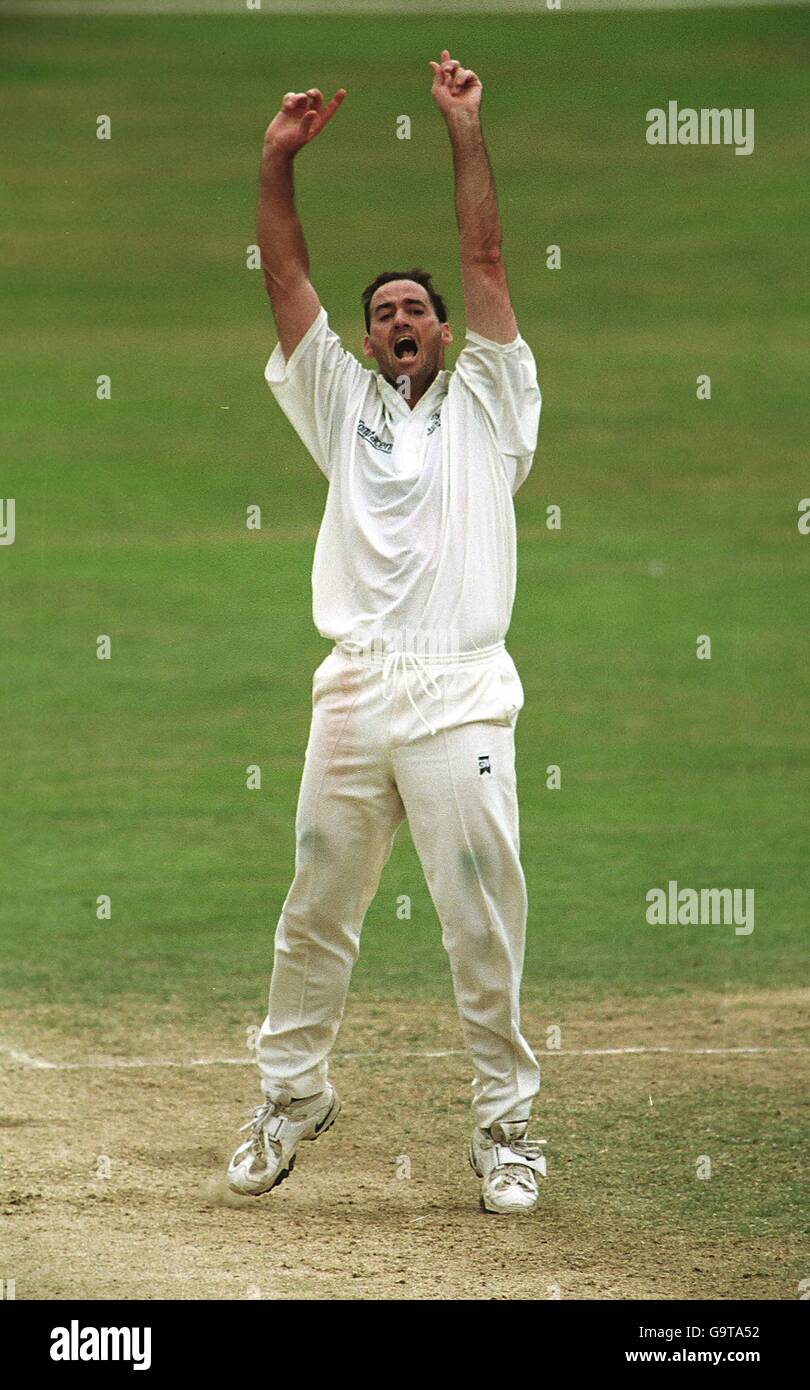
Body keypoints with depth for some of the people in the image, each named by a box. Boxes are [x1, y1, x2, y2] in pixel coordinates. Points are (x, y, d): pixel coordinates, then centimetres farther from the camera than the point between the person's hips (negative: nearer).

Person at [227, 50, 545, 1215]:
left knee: (485, 925, -3)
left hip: (460, 699, -3)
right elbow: (286, 279, 11)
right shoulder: (344, 405, 18)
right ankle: (292, 1094, 20)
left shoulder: (486, 406, 12)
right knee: (315, 914, 7)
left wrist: (466, 135, -1)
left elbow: (487, 265, 5)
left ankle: (505, 1120, 4)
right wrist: (279, 162, 0)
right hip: (352, 693, 3)